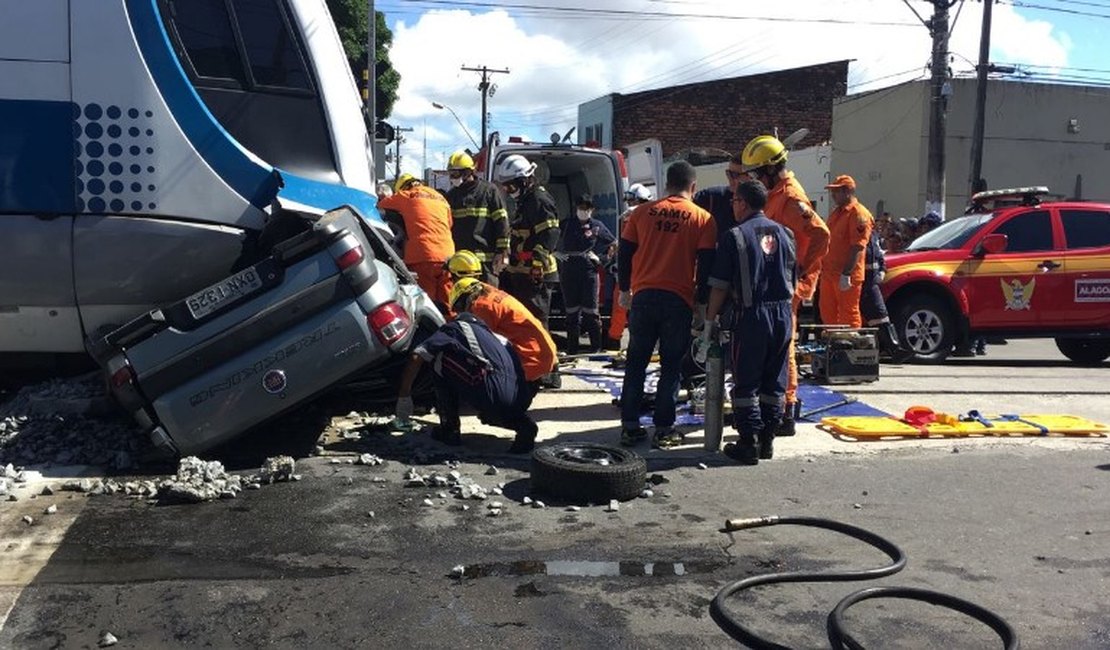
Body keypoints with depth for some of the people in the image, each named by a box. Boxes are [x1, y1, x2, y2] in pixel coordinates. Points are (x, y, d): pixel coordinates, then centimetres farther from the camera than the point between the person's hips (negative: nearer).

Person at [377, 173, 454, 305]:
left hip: (422, 256, -5)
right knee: (446, 303, 7)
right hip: (447, 255, 5)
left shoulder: (409, 195, 8)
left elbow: (382, 204, 19)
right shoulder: (441, 198, 23)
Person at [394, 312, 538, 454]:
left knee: (440, 358, 14)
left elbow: (416, 358, 8)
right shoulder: (496, 337, 34)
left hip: (492, 395, -6)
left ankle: (450, 429, 13)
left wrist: (403, 398, 17)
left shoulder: (453, 328, 19)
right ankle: (521, 422, 9)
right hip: (520, 402, 6)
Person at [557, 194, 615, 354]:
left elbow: (614, 244, 14)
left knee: (590, 310, -4)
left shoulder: (597, 226, 6)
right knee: (571, 310, 5)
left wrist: (599, 257, 5)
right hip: (568, 271, 2)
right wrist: (557, 253, 2)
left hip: (589, 270, -2)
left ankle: (596, 348, 3)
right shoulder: (566, 224, 9)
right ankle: (572, 349, 11)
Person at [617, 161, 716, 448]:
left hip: (643, 296, 2)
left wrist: (624, 290, 18)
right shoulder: (702, 219, 0)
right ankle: (664, 429, 8)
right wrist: (702, 302, 6)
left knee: (636, 363, 11)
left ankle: (630, 426, 12)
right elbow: (706, 265, -3)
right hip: (678, 300, -2)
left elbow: (624, 252, 7)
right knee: (671, 366, 7)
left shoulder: (643, 212, 5)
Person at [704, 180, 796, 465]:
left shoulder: (735, 236, -6)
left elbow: (720, 286, -6)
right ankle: (767, 441, 19)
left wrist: (709, 320, 3)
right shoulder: (785, 234, 11)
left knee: (746, 383, 2)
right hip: (784, 313, 5)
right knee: (774, 381, 12)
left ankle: (749, 444, 2)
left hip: (752, 315, -5)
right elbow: (794, 280, 17)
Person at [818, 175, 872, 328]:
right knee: (827, 312, 16)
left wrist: (846, 274, -25)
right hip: (829, 273, 10)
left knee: (849, 314, -4)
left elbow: (857, 247, -20)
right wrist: (824, 268, 20)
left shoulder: (859, 214, -13)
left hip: (846, 277, -10)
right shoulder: (836, 212, 18)